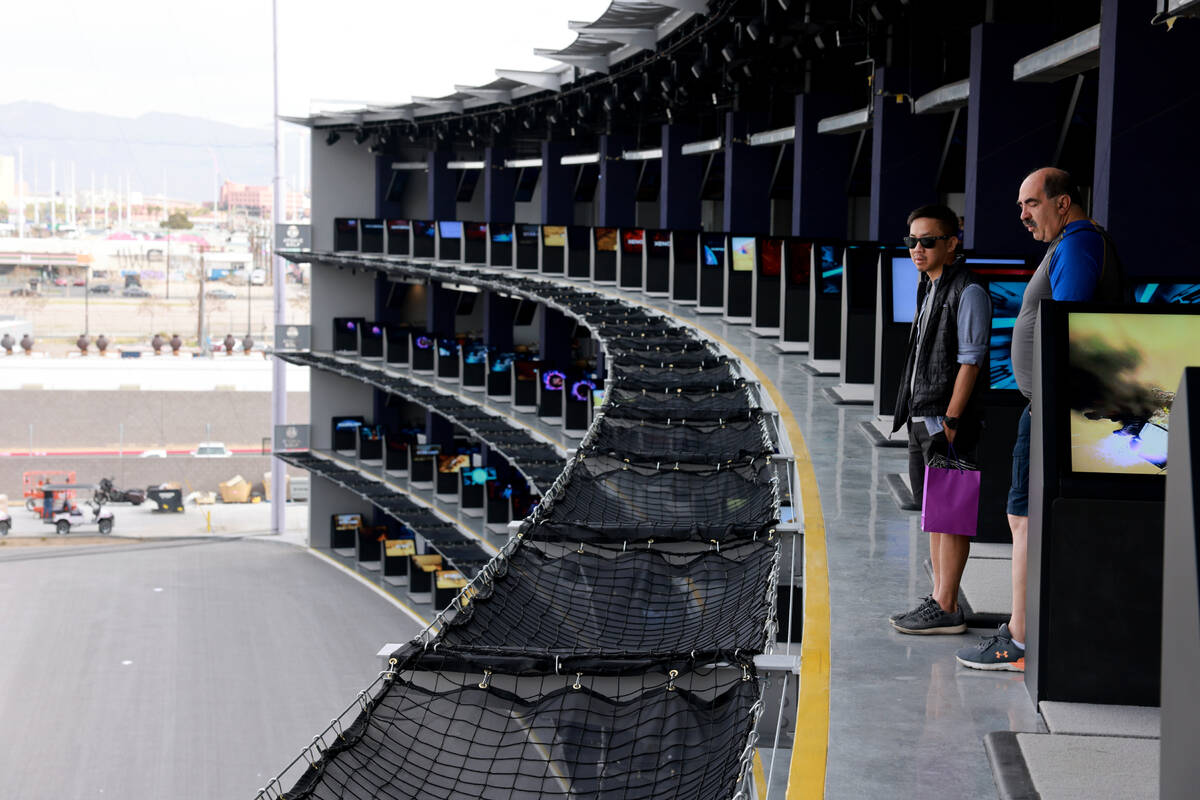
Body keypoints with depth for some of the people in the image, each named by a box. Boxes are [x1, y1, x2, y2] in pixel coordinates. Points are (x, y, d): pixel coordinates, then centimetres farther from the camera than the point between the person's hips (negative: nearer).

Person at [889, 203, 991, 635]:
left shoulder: (968, 292, -11)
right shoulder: (930, 291, 17)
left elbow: (970, 360, -16)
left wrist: (950, 419, -20)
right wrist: (918, 416, 17)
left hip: (948, 421, -9)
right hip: (923, 418, 9)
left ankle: (947, 609, -4)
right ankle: (939, 599, 19)